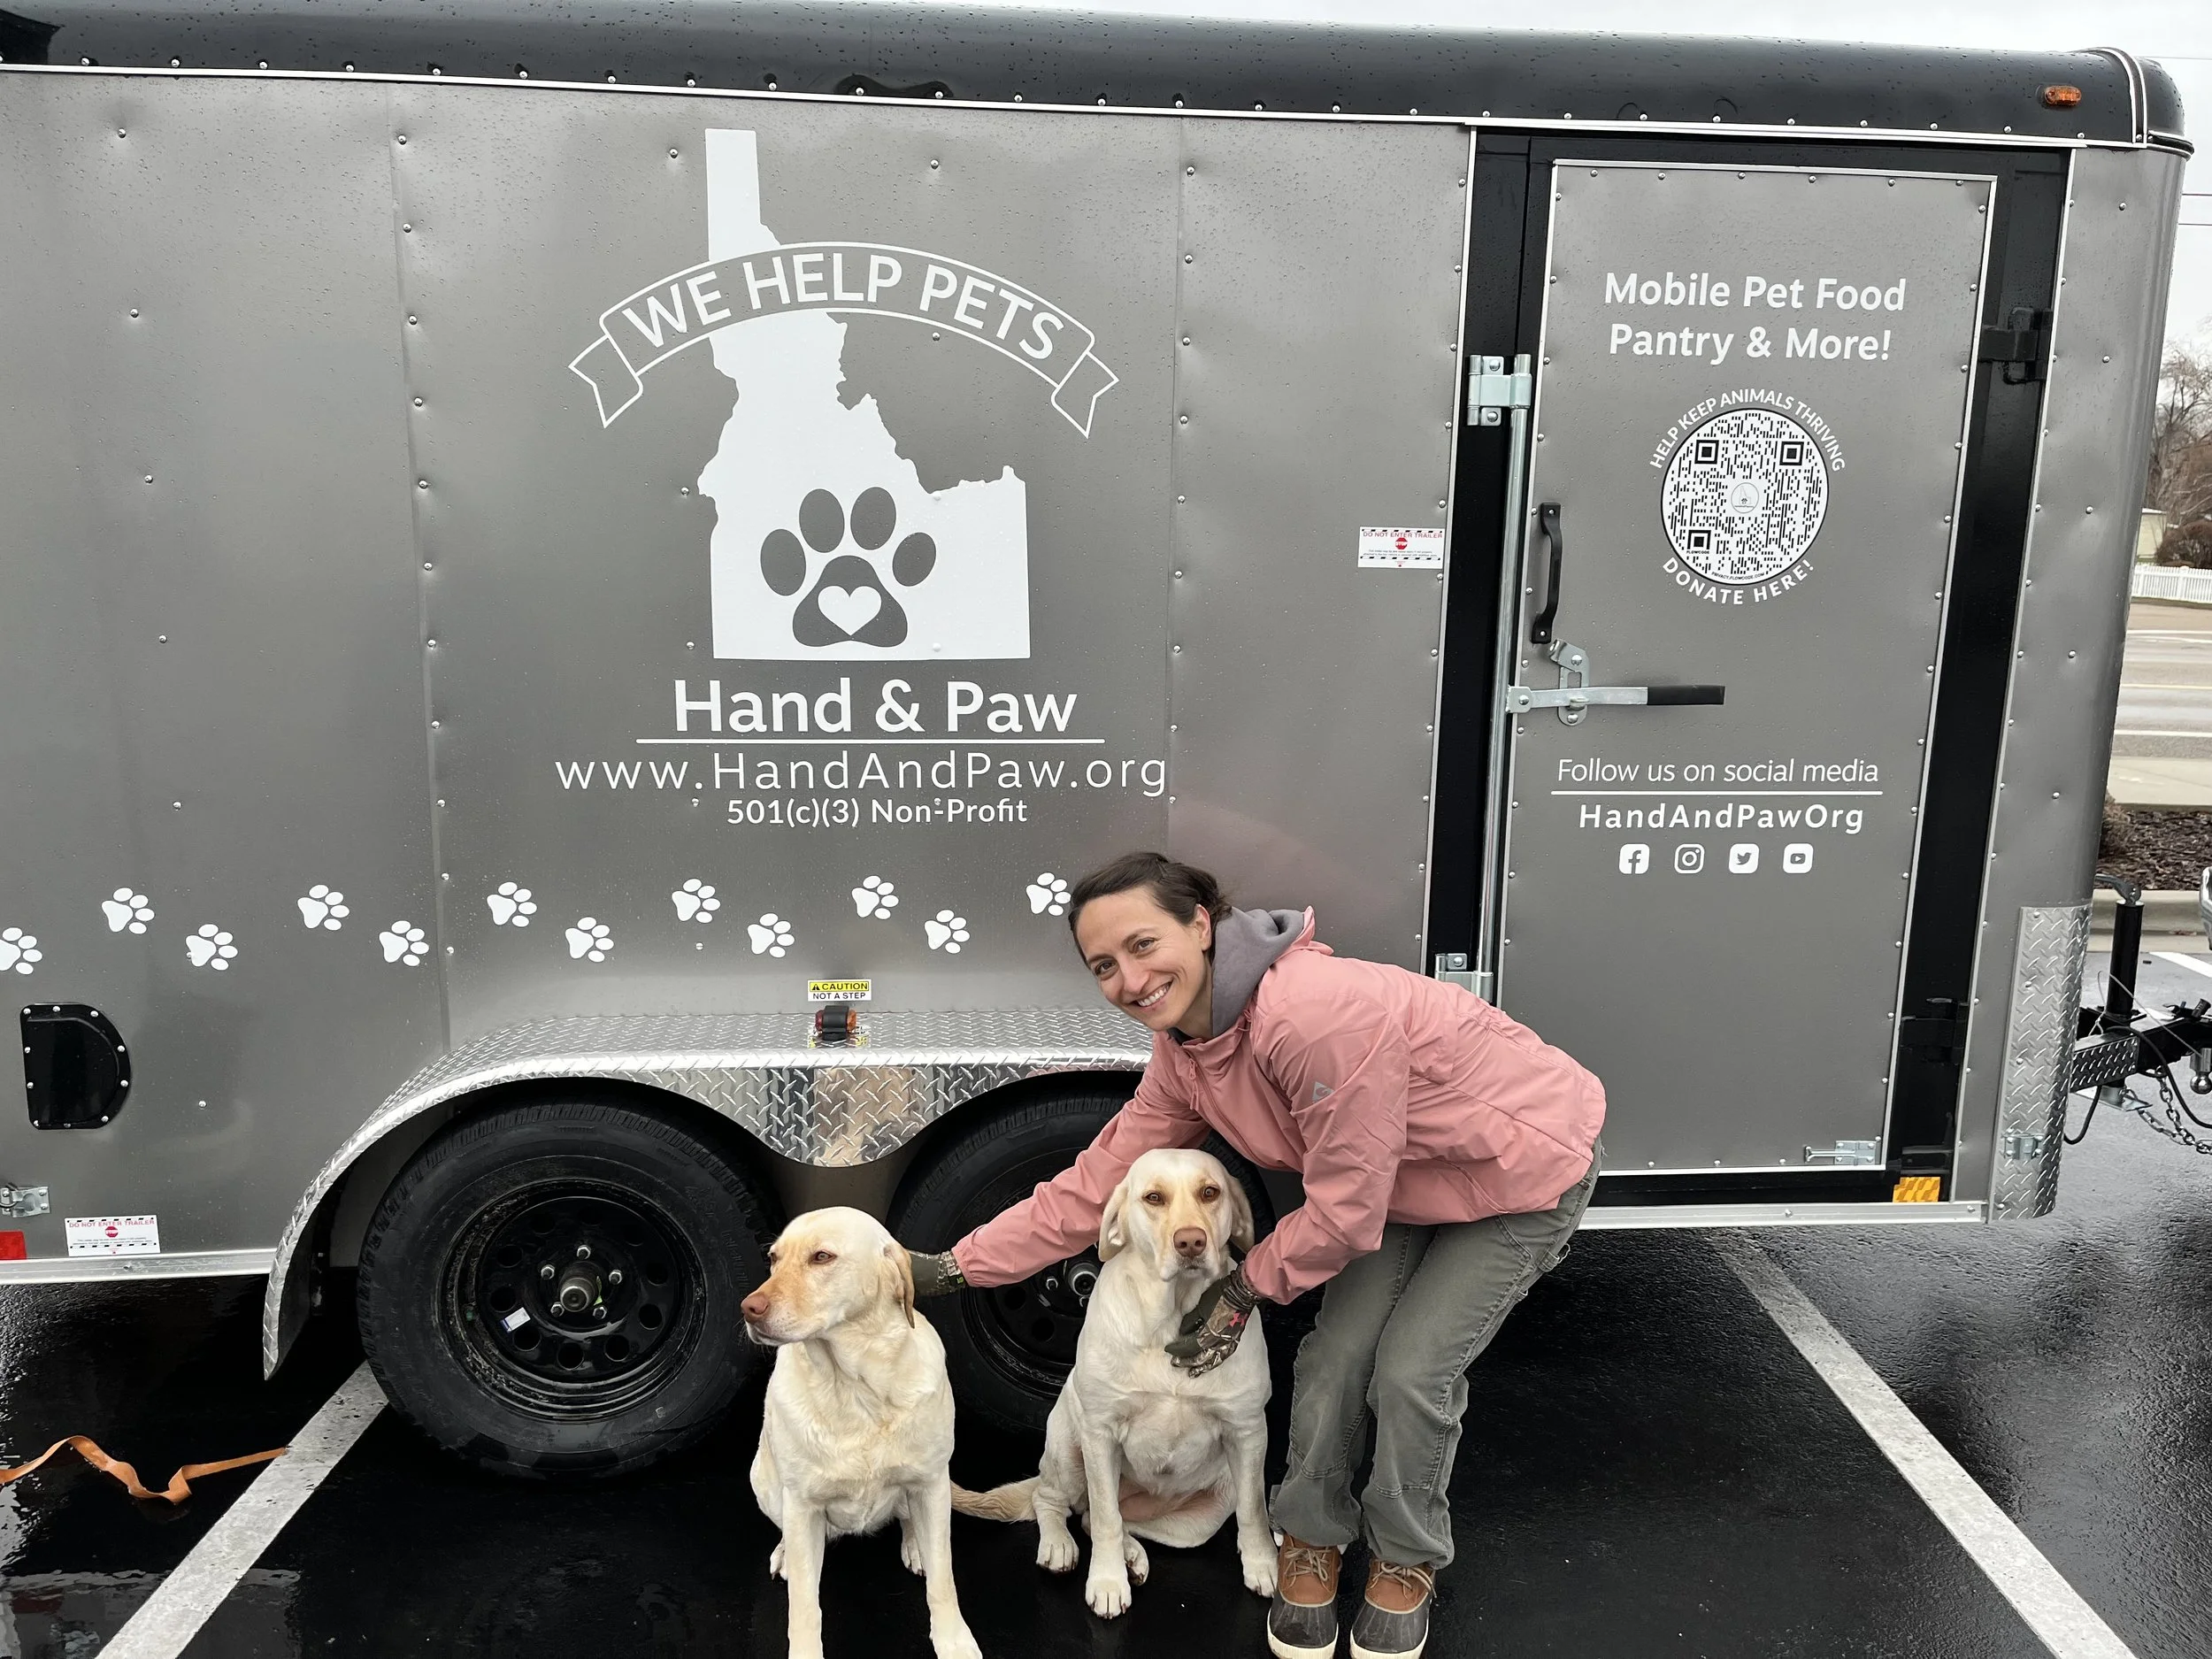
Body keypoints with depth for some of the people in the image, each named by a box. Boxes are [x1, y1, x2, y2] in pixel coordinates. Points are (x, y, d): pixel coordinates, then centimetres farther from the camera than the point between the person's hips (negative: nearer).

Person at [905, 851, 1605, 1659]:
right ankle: (1312, 1538, 24)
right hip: (1410, 1179, 6)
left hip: (1530, 1168, -6)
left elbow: (1346, 1211, -29)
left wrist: (1246, 1288, -13)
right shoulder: (1183, 1055, -12)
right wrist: (954, 1267, -5)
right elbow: (1095, 1183, -4)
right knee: (1335, 1355, -3)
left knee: (1412, 1368, -10)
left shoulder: (1320, 1013, -39)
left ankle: (1408, 1559, 19)